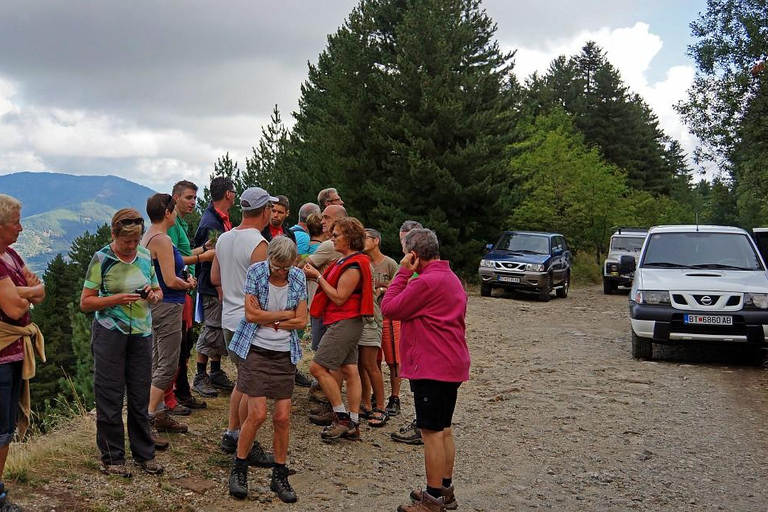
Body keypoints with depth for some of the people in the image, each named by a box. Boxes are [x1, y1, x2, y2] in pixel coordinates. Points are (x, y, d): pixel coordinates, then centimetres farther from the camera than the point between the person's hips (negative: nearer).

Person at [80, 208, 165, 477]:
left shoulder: (145, 256, 5)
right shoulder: (102, 259, -7)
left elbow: (159, 292, 17)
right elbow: (86, 302, -6)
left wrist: (153, 295, -6)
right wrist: (117, 299, -20)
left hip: (141, 333, 4)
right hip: (110, 333, -4)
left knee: (140, 396, 11)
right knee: (110, 397, 3)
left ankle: (144, 453, 23)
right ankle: (112, 457, 16)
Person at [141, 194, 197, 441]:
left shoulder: (148, 236, 11)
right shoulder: (162, 240, -19)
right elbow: (171, 281, -22)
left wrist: (185, 279, 7)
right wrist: (188, 285, -2)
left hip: (154, 304, 10)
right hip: (166, 307, -10)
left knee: (158, 363, 16)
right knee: (167, 367, -4)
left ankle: (160, 415, 26)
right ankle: (146, 420, -3)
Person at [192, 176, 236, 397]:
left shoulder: (222, 219, 11)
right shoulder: (211, 223, -21)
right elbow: (212, 257, -23)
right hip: (212, 287, -9)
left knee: (221, 331, 16)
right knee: (211, 332, 0)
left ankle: (216, 373, 28)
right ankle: (200, 377, 12)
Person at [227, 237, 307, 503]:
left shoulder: (298, 277, 2)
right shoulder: (256, 272, -7)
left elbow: (301, 320, -1)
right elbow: (251, 314, -13)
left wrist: (269, 321, -9)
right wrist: (285, 314, -6)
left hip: (284, 354, 3)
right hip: (256, 350, -3)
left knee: (282, 417, 2)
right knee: (258, 414, -9)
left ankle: (280, 476, 18)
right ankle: (239, 469, 13)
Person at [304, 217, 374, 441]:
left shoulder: (354, 265, -17)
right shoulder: (346, 260, 15)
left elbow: (339, 297, -19)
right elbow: (335, 289, 15)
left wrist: (318, 276, -13)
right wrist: (317, 276, 4)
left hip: (344, 322, -10)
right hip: (345, 323, 10)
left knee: (318, 367, -10)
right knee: (350, 370, 9)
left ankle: (342, 417, -2)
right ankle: (353, 425, 13)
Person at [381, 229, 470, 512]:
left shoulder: (427, 282, -20)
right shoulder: (452, 278, 13)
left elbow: (389, 308, -14)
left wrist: (403, 272, -9)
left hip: (432, 368, -10)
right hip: (452, 364, 10)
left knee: (432, 432, -2)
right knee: (444, 429, 17)